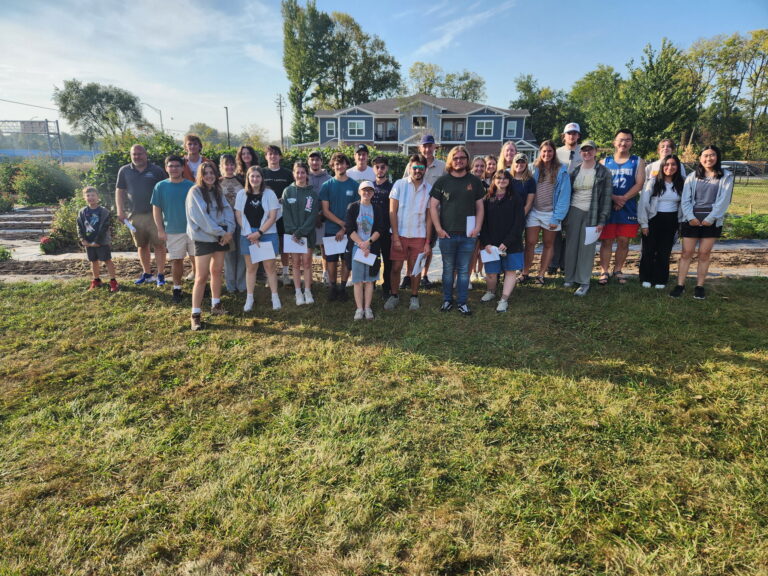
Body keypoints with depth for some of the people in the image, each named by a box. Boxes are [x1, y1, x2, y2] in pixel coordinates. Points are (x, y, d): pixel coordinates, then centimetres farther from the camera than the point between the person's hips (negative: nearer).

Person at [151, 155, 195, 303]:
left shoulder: (191, 185, -1)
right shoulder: (160, 186, -1)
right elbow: (156, 209, 2)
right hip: (173, 231, 0)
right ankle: (177, 289, 20)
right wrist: (160, 230, -3)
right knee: (176, 261, 7)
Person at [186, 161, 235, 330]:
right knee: (202, 276, -8)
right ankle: (195, 315, -3)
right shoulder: (195, 191, -8)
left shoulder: (217, 191, 12)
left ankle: (216, 305, 27)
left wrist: (229, 230, -11)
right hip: (204, 238, -6)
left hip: (220, 237, 6)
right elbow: (201, 217, -16)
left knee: (217, 271, 13)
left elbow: (227, 210, 5)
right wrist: (221, 232, -16)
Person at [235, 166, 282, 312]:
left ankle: (275, 297, 10)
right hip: (248, 236, 2)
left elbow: (272, 217, -6)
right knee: (250, 267, 7)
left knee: (269, 266, 2)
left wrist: (259, 233, -12)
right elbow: (238, 216, 2)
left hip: (267, 234, -2)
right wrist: (250, 235, -8)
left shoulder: (269, 193, -2)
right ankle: (249, 298, 14)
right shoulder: (241, 194, 3)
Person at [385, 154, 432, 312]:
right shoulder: (399, 184, -3)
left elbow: (429, 217, 5)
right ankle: (394, 295, 23)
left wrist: (428, 242, 1)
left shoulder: (428, 189, 2)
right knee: (396, 268, 3)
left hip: (419, 236, 1)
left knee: (416, 268, 8)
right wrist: (395, 237, -9)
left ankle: (414, 296, 25)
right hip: (400, 234, -1)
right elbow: (392, 212, -4)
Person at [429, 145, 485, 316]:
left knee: (464, 270, 7)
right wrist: (438, 228, -6)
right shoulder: (442, 181, 2)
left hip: (468, 234, 1)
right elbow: (433, 206, 1)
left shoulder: (474, 181, 7)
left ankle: (462, 302, 16)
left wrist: (477, 227, -3)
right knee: (448, 269, 9)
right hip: (447, 233, -1)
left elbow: (479, 206, 9)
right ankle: (447, 300, 21)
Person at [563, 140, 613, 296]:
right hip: (574, 211, 3)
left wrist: (602, 220, -8)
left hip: (591, 213, -3)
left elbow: (607, 196, -2)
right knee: (571, 245, 4)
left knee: (587, 247, -2)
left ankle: (584, 282, 5)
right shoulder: (574, 170, 9)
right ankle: (570, 277, 16)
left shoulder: (603, 172, 1)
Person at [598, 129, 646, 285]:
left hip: (628, 209, 1)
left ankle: (618, 270, 19)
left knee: (623, 241, 6)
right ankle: (604, 271, 7)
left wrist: (623, 199, -16)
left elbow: (639, 184, -3)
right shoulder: (605, 162, 9)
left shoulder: (638, 162, 8)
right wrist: (614, 198, -15)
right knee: (606, 241, 0)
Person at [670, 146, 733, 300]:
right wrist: (690, 217, -12)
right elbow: (685, 200, 1)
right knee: (686, 253, 0)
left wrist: (711, 218, -13)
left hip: (712, 221, -1)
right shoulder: (692, 176, 7)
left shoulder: (726, 177, 4)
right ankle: (680, 285, 2)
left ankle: (699, 286, 10)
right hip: (691, 220, 1)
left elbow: (724, 200, -4)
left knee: (704, 254, 4)